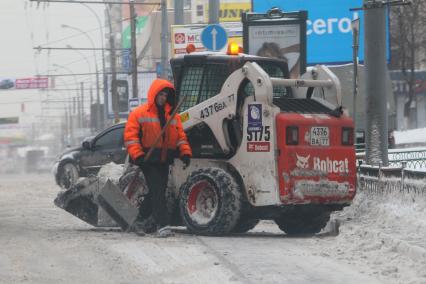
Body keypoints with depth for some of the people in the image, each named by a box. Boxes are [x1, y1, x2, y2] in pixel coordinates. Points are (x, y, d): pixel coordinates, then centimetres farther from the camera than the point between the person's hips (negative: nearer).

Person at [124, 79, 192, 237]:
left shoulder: (173, 116, 14)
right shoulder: (139, 114, -2)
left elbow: (180, 136, 14)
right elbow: (130, 136, -7)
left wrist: (185, 152, -1)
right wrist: (137, 155, -17)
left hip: (164, 160, 6)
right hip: (148, 159, -6)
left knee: (158, 192, 9)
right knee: (156, 192, -13)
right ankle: (162, 225, -17)